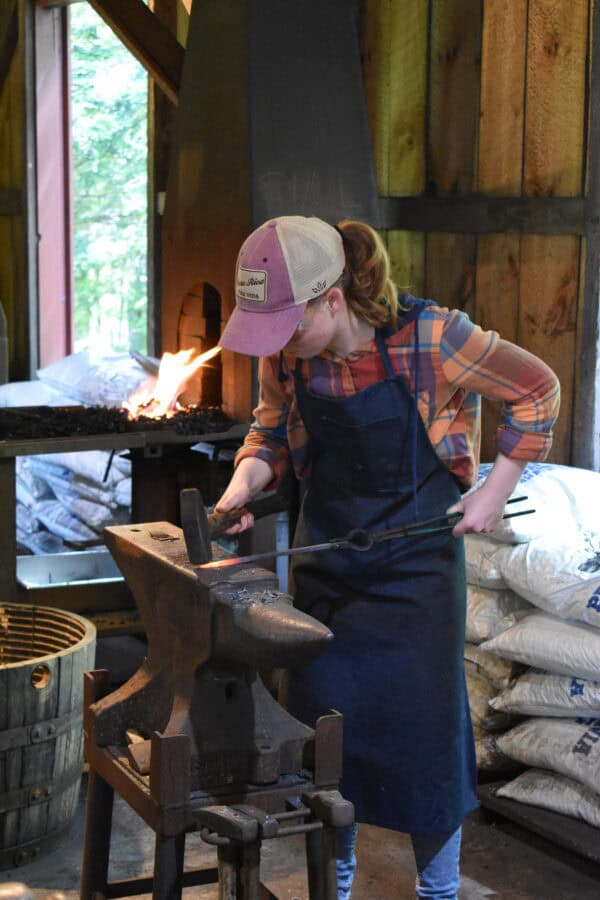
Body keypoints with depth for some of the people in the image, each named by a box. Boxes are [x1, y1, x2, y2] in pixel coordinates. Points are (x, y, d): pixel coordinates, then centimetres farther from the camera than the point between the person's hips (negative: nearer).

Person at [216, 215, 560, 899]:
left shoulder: (429, 337, -23)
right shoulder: (286, 354, -10)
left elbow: (537, 389, -9)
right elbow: (270, 435, 8)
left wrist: (495, 490, -10)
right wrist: (243, 484, -13)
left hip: (417, 560, -4)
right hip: (325, 558, 4)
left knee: (424, 731, 3)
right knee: (321, 724, 12)